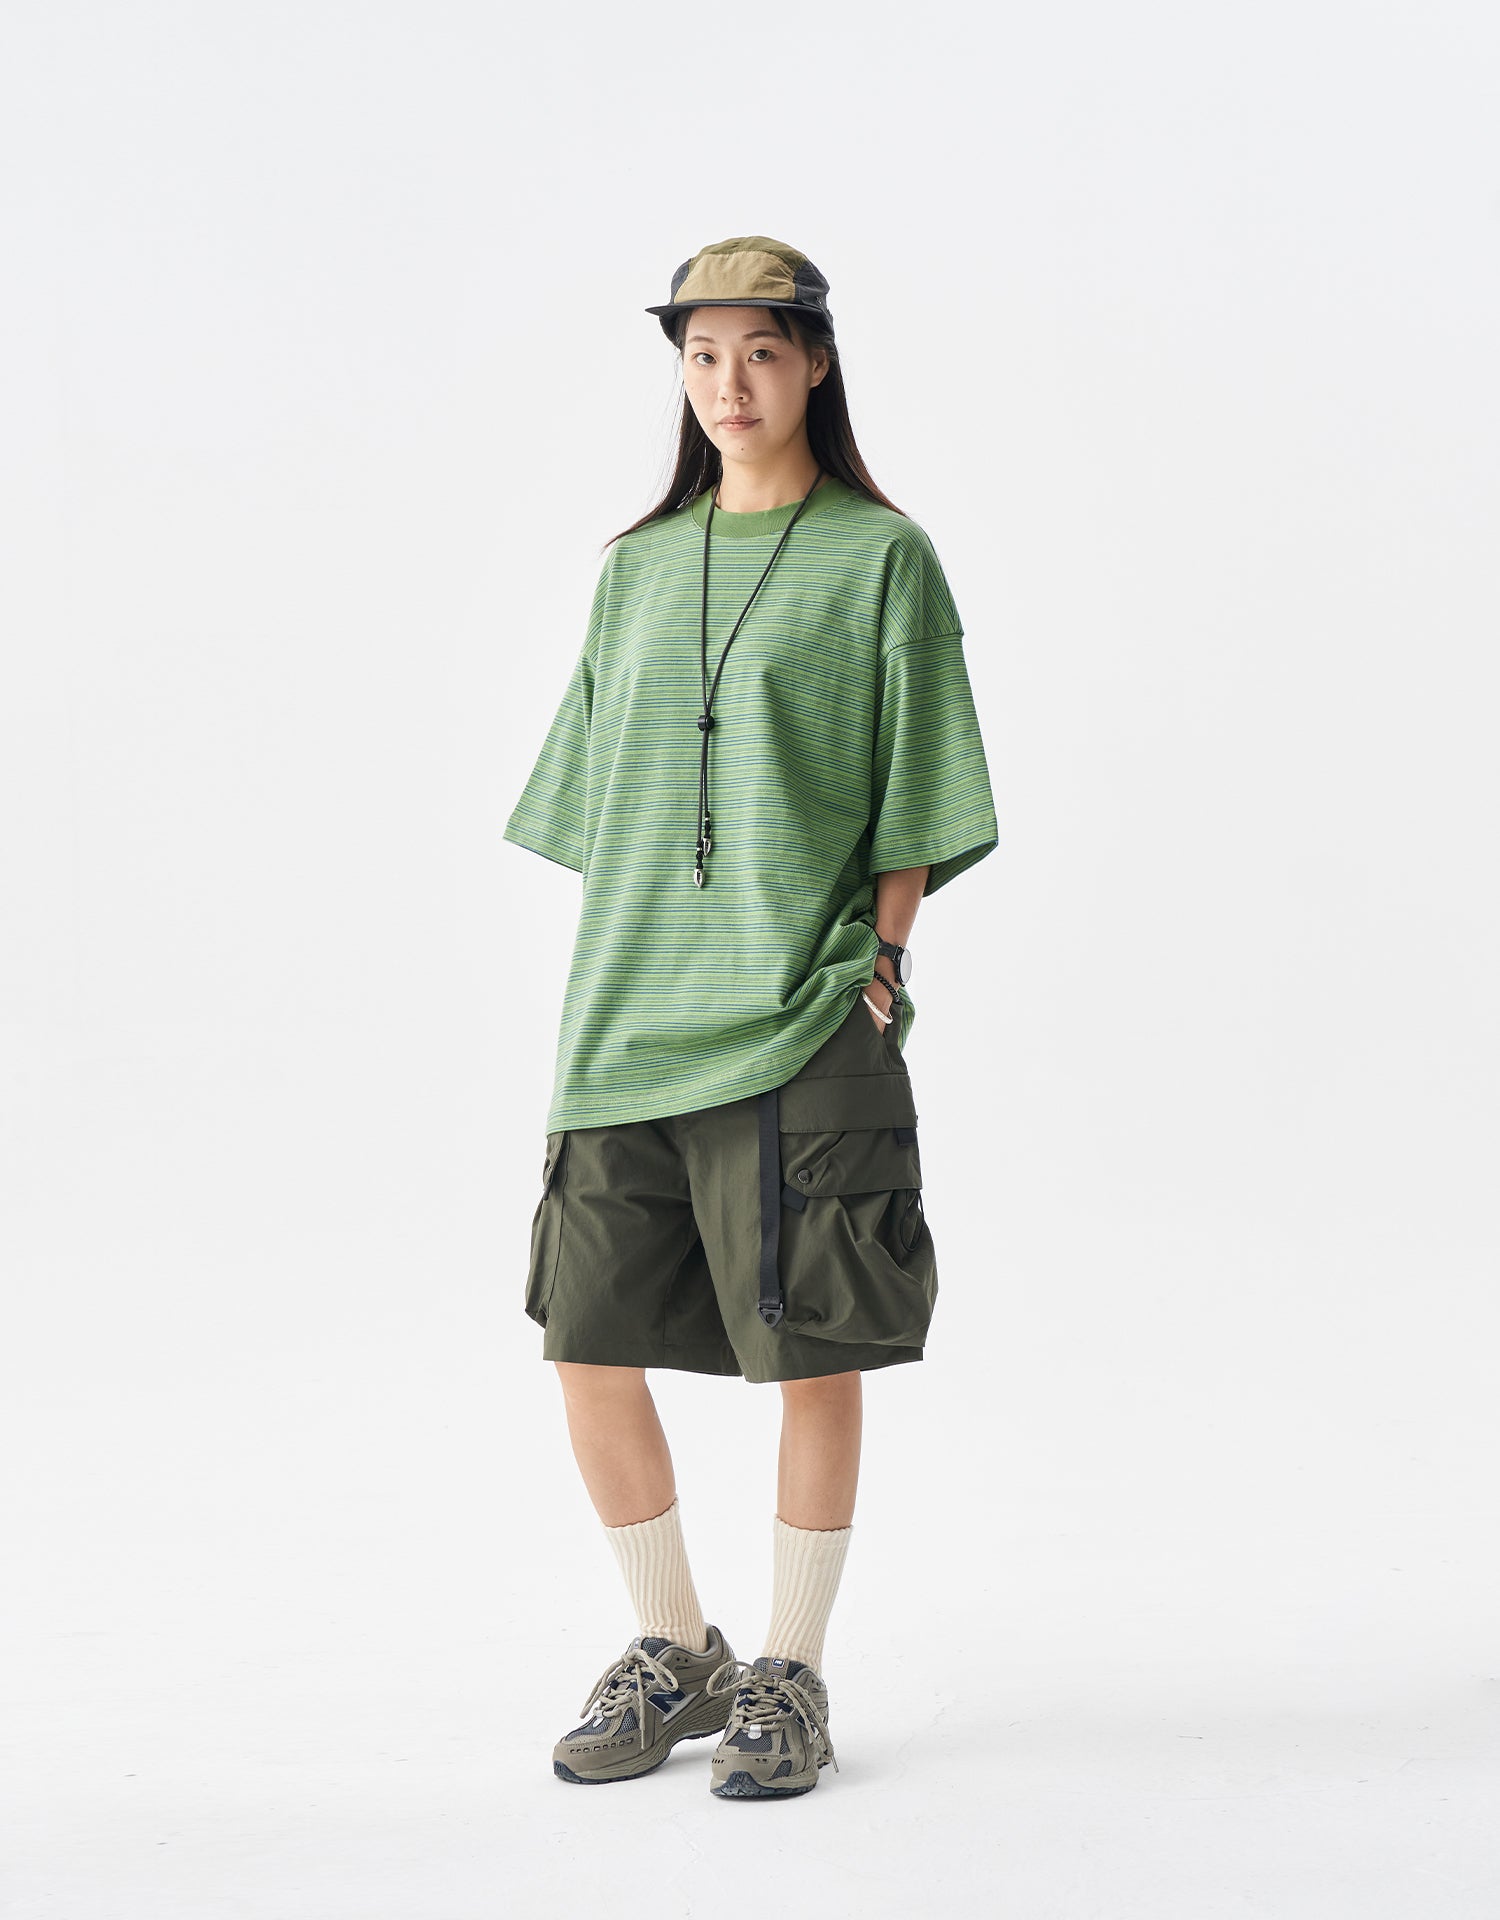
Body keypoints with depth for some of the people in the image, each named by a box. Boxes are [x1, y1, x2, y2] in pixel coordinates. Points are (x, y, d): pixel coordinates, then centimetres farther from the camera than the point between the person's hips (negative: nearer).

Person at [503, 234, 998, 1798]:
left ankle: (790, 1671, 16)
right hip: (630, 1013, 5)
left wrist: (876, 972, -9)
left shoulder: (879, 558, 1)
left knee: (813, 1354, 0)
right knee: (587, 1343, 3)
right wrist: (595, 1002, 9)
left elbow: (916, 810, -1)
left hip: (803, 1020, -4)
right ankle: (670, 1653, 22)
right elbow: (596, 809, 15)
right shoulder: (638, 565, 14)